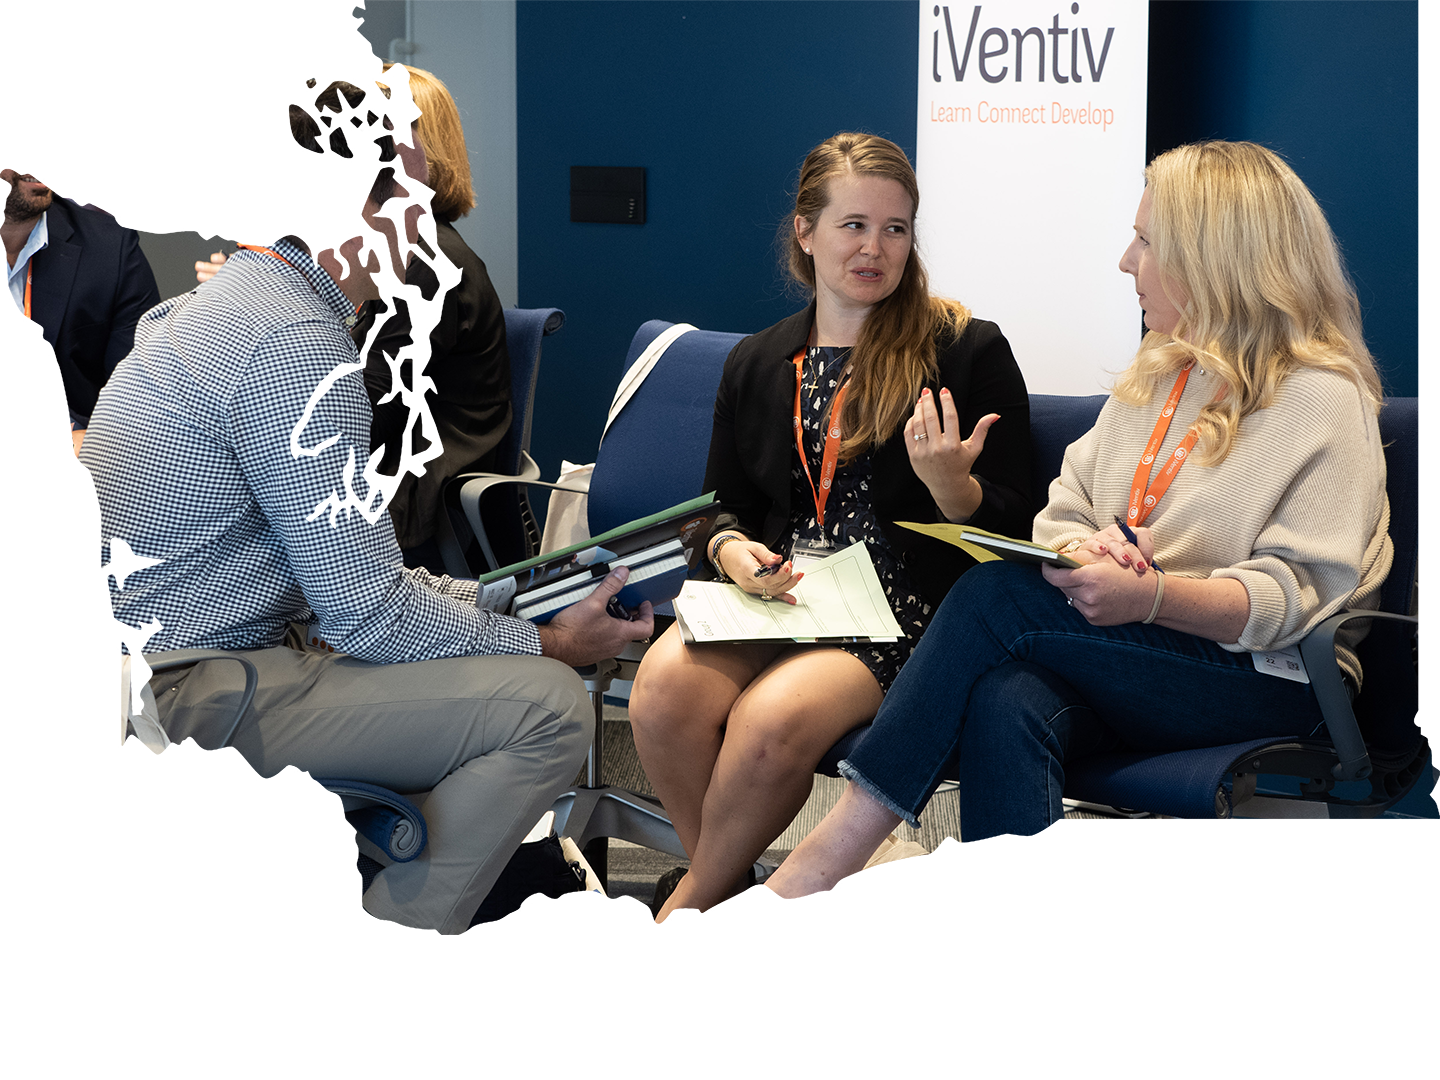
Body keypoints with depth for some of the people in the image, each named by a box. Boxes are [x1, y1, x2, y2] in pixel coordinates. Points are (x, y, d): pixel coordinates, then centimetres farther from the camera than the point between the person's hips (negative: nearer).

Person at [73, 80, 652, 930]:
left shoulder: (231, 301, 16)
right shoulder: (298, 344, -19)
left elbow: (337, 563, 22)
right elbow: (369, 612, -19)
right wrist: (550, 644, -5)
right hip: (185, 700, -11)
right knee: (548, 706, -16)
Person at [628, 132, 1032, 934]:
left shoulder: (968, 351, 3)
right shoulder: (759, 365, 16)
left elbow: (1010, 528, 2)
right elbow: (724, 506, 25)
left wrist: (949, 484, -20)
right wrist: (734, 550, 1)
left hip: (905, 610, -4)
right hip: (777, 598, 4)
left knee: (775, 713, -33)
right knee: (667, 685, -29)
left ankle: (693, 903, -6)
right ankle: (731, 891, -6)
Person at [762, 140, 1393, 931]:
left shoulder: (1323, 399, -4)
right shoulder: (1160, 375, 20)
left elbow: (1301, 594, -14)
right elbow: (1059, 517, 15)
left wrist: (1152, 596, -28)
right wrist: (1082, 552, -10)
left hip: (1267, 681, -6)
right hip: (1126, 669, 6)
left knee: (996, 599, -26)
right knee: (1007, 709, -31)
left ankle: (828, 858, -28)